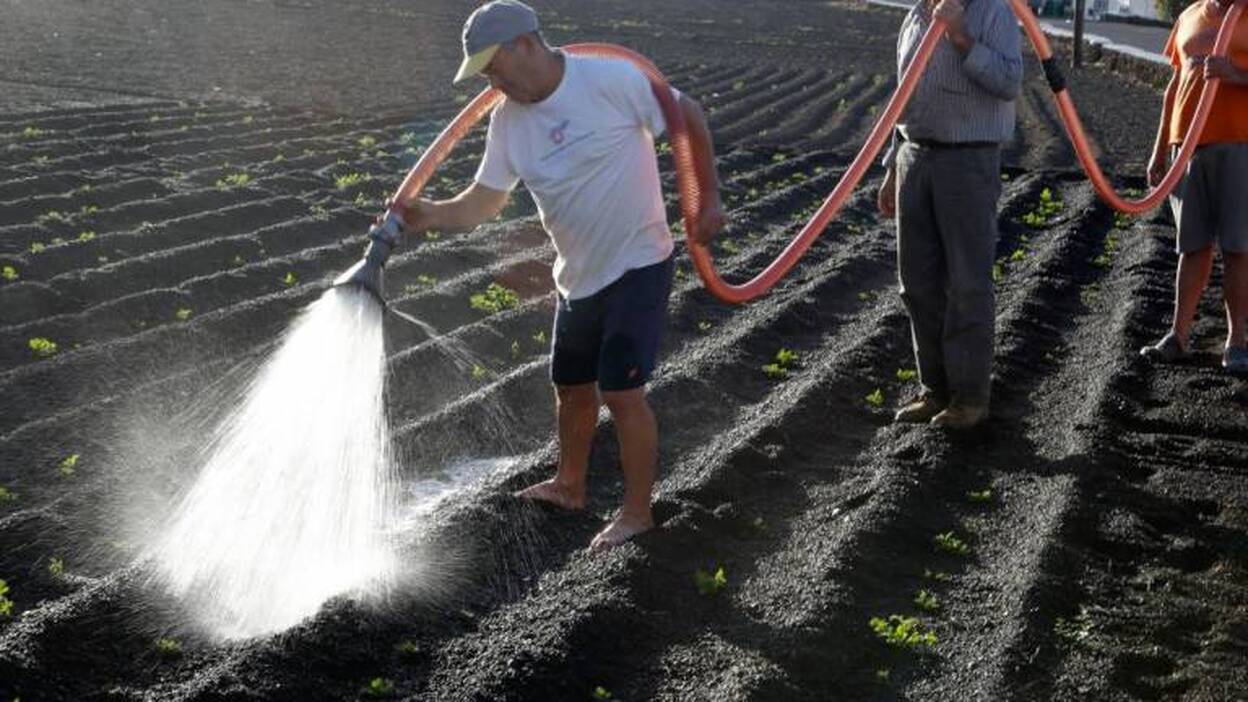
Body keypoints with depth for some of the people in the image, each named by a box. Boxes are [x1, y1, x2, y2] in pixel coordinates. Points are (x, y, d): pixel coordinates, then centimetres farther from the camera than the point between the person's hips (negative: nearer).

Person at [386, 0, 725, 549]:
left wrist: (708, 200, -8)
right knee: (572, 387, 18)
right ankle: (569, 486, 39)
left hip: (637, 266, -6)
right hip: (578, 275, 6)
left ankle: (636, 512, 8)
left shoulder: (611, 80, -19)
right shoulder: (508, 120, -2)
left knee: (621, 392, -7)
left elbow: (689, 117, -9)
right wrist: (431, 215, -20)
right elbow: (485, 200, -2)